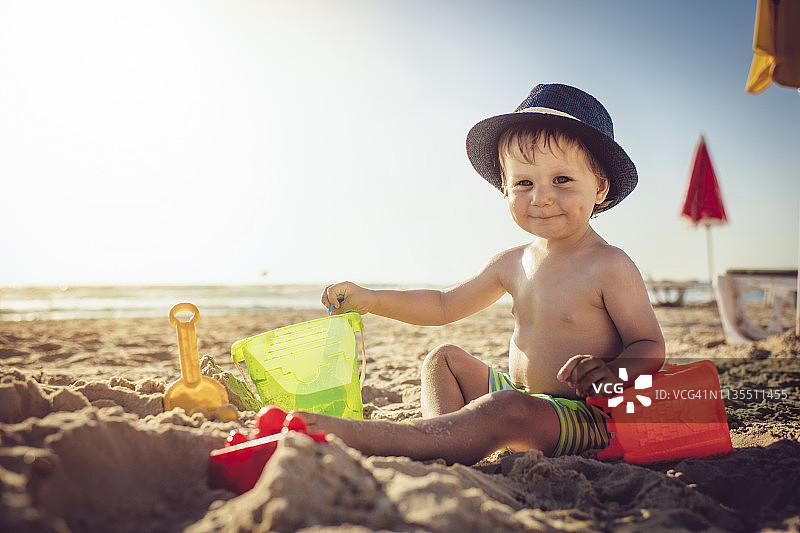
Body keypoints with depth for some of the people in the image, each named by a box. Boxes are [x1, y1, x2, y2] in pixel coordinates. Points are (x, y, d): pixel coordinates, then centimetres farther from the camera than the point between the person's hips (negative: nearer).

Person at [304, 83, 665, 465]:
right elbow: (443, 306, 12)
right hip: (519, 395, 8)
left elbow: (650, 347, -11)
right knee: (444, 359, 14)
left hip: (584, 417, -8)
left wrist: (610, 373, -34)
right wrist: (368, 300, 3)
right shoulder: (512, 264, 5)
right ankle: (447, 446, -12)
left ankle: (361, 436, -37)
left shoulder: (609, 267, -15)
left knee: (507, 410, -36)